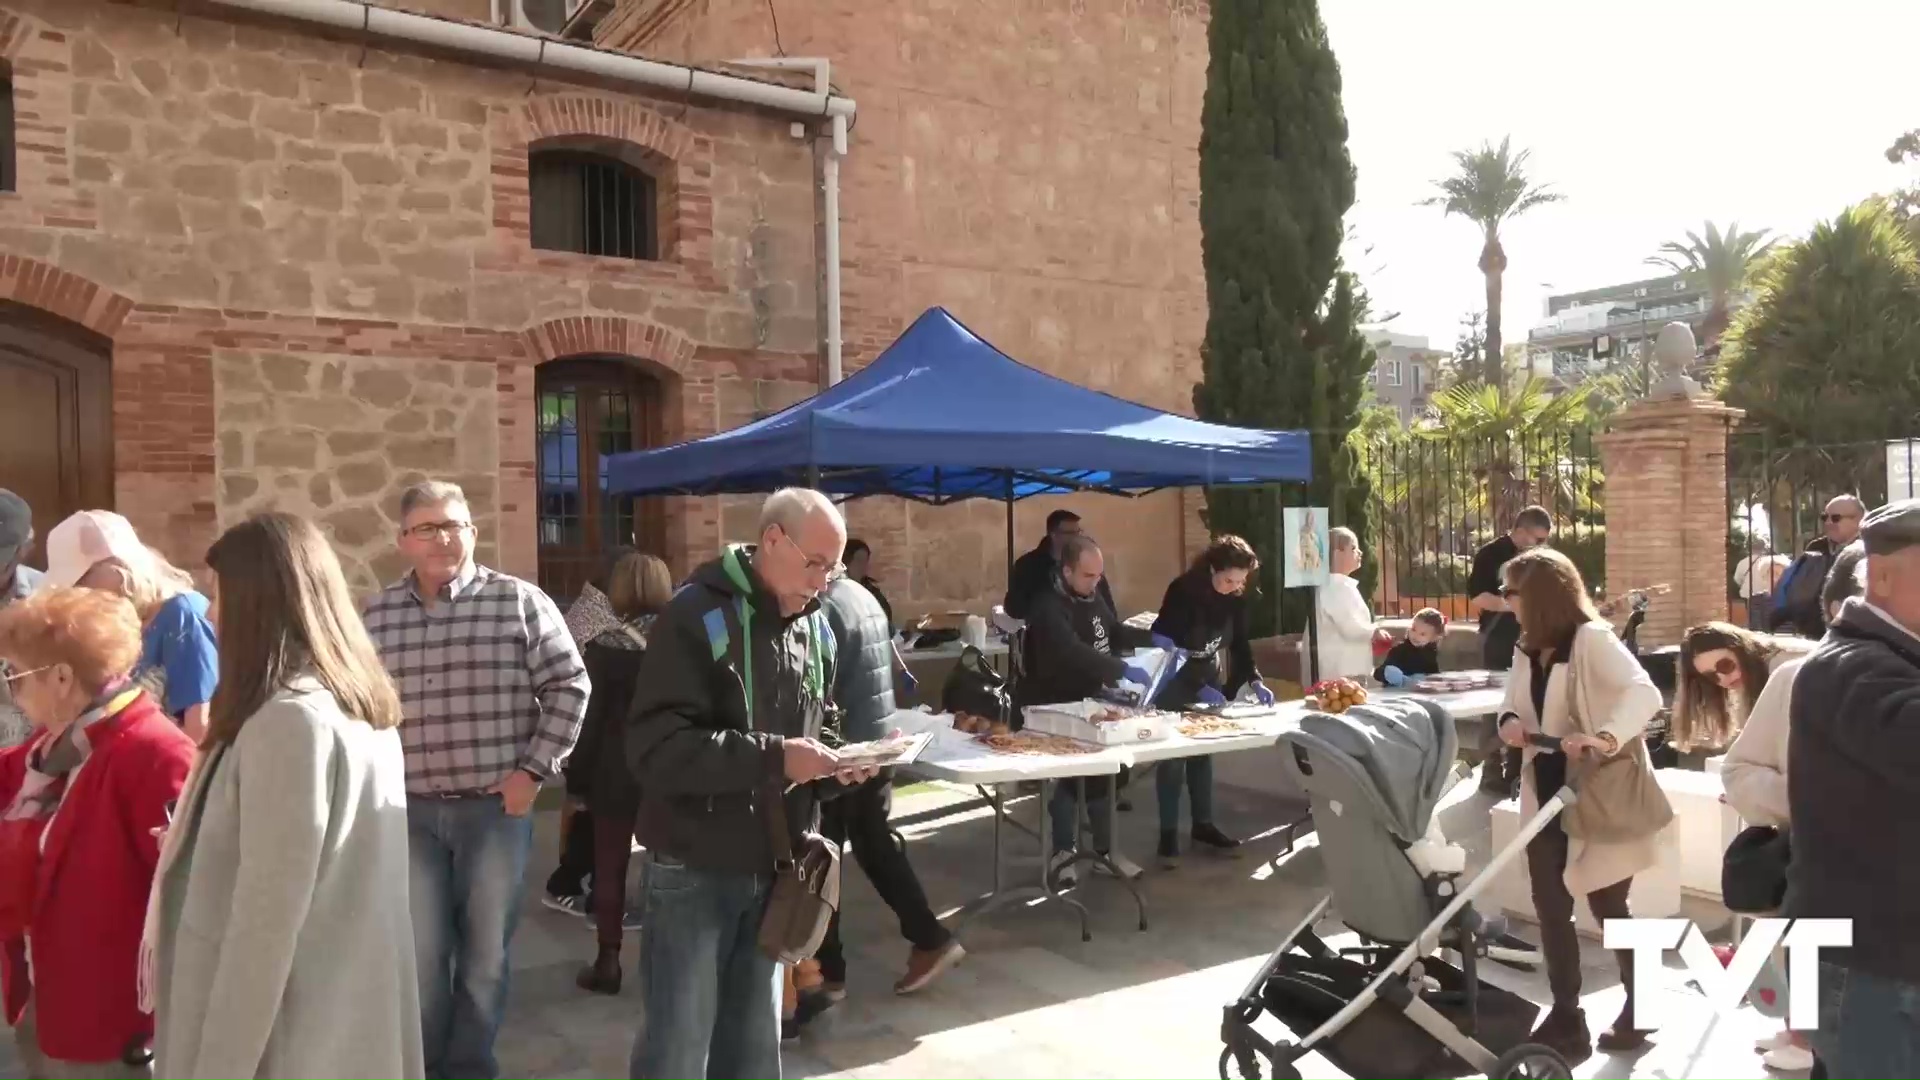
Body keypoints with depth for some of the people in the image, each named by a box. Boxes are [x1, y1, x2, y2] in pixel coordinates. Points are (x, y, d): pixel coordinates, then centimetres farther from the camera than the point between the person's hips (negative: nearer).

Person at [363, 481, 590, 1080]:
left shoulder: (520, 602, -4)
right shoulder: (375, 615, 5)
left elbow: (568, 686, -2)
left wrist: (534, 768, -7)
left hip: (497, 805, -2)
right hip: (410, 810, 2)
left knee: (486, 953, 10)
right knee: (421, 954, 9)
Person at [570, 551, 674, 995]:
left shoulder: (607, 647, -11)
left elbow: (589, 719, -9)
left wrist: (576, 779, 0)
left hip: (619, 775, -3)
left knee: (610, 868, 8)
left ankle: (608, 961, 13)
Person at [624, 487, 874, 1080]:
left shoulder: (816, 627, 6)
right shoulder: (698, 616, -15)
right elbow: (654, 746, -23)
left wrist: (832, 764, -4)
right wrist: (774, 758, -27)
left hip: (773, 867, 6)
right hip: (696, 868, -6)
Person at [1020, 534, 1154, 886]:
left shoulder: (1094, 598, 3)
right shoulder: (1048, 609, -26)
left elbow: (1115, 631, 18)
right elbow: (1073, 653, -41)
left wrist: (1152, 639, 0)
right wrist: (1123, 670, -48)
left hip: (1091, 703, 8)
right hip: (1056, 710, -8)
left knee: (1100, 772, 13)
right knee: (1069, 775, -6)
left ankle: (1104, 849, 25)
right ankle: (1063, 853, 8)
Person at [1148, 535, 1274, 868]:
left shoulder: (1235, 597, -7)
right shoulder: (1183, 591, -25)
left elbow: (1240, 643, -1)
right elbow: (1170, 647, -27)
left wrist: (1254, 680, -16)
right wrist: (1198, 689, -32)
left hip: (1209, 677, 6)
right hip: (1173, 680, -6)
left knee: (1203, 751, 10)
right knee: (1173, 754, -5)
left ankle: (1203, 825, 20)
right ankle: (1168, 832, 2)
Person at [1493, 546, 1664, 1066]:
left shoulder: (1592, 639, -17)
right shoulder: (1528, 650, 8)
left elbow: (1645, 693, -30)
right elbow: (1513, 702, 14)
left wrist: (1607, 737, -48)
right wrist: (1510, 721, -11)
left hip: (1599, 798, -7)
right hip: (1547, 796, 7)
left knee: (1607, 906, 8)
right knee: (1550, 906, 8)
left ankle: (1640, 1006, 31)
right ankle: (1565, 1018, 20)